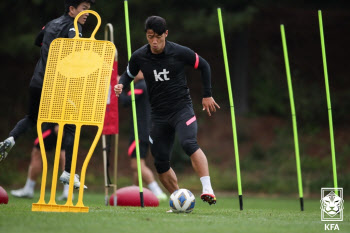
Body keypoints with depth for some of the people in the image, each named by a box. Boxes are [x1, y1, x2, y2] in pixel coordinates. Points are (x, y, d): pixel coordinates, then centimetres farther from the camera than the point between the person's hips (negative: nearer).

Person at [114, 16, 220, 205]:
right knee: (161, 163, 3)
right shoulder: (139, 56, -3)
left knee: (189, 144, -30)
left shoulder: (180, 53, -9)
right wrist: (121, 85, -7)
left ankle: (207, 189, -35)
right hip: (159, 114, 4)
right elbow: (129, 74, 15)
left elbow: (204, 66, 6)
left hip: (182, 108, -4)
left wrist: (207, 95, 6)